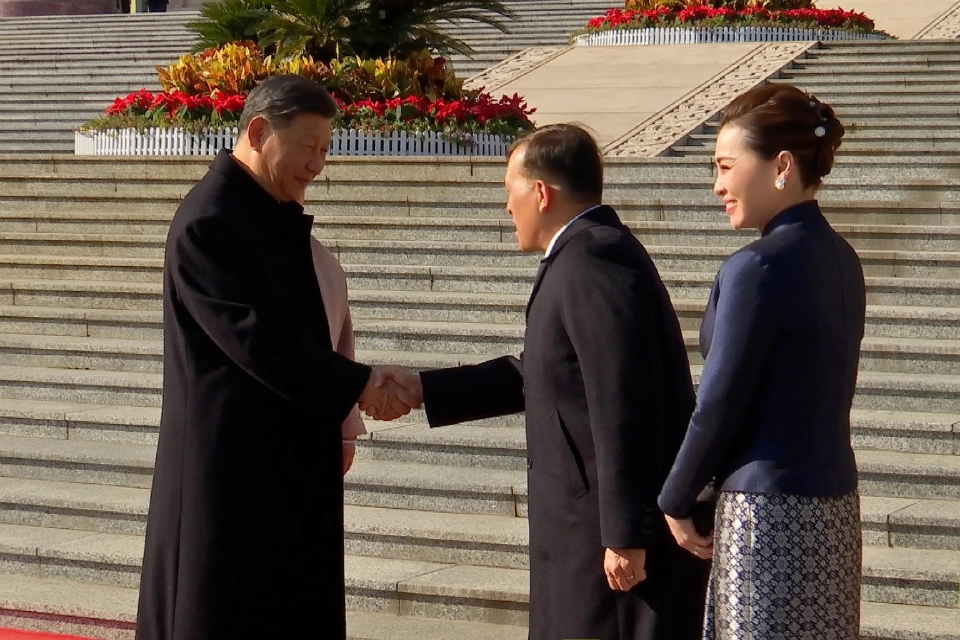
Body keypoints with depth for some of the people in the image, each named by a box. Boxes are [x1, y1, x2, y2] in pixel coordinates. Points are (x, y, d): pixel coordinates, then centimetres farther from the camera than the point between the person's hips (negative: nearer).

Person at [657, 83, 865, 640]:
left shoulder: (759, 268, -15)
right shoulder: (840, 260, 10)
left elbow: (719, 406, -13)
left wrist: (676, 502, 1)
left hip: (770, 511, -9)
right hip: (835, 506, 9)